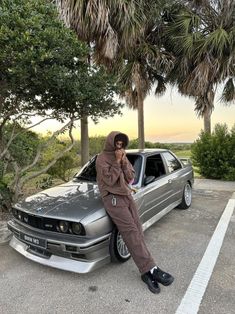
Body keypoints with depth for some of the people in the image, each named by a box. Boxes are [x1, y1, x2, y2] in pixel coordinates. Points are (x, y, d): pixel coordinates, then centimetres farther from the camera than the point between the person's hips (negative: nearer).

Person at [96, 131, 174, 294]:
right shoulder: (102, 158, -4)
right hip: (112, 198, -6)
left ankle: (146, 272, -1)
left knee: (138, 231, -3)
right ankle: (151, 269, -13)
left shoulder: (123, 157, 15)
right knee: (131, 232, -14)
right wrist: (117, 162, -13)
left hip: (126, 195, 6)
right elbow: (109, 180, -13)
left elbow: (130, 178, 9)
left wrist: (124, 162, -4)